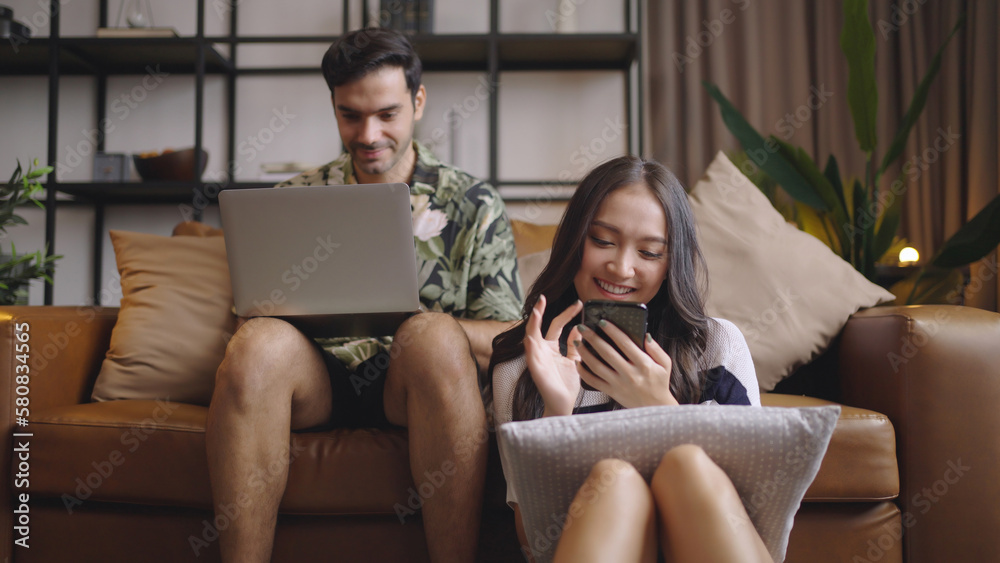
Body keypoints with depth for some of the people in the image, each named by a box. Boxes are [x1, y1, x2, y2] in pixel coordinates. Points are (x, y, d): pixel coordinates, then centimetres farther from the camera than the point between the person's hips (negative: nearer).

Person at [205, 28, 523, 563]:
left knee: (435, 336, -34)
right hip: (316, 381, 2)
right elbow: (252, 314, 11)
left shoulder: (473, 204, 7)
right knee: (261, 340, -30)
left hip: (416, 383, -1)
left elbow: (505, 338, 0)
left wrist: (419, 322, -21)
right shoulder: (294, 198, 14)